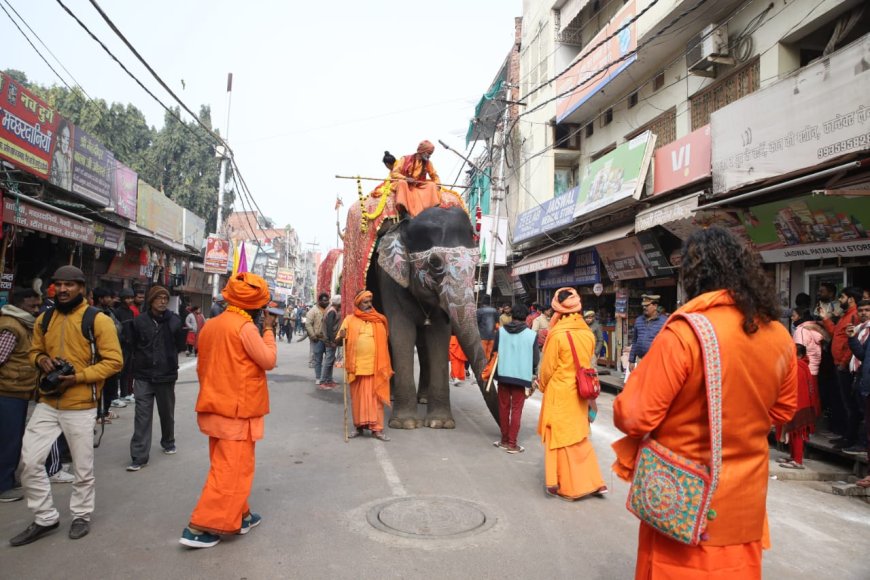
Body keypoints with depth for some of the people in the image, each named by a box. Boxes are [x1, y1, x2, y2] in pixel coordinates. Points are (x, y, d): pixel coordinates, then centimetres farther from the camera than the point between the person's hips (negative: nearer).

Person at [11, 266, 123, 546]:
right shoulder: (44, 319, 6)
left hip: (80, 406, -5)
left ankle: (81, 515, 31)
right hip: (47, 403, 5)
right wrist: (41, 360, -4)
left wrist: (79, 376, -21)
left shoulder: (98, 320, -11)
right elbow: (34, 351, 19)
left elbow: (113, 361, -12)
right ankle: (45, 518, 23)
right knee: (29, 462, 4)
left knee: (82, 467, 9)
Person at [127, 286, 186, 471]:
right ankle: (140, 456, 5)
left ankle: (168, 442, 40)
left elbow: (180, 347, 1)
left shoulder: (174, 320, -4)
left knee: (167, 413, 18)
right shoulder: (140, 321, -4)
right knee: (142, 416, -1)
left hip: (166, 375, 1)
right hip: (143, 376, -1)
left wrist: (184, 330, -13)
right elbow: (133, 345, 2)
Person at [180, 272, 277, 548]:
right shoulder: (245, 327, -17)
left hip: (215, 407, 9)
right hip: (237, 410, -9)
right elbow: (269, 361, -13)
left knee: (225, 465, 17)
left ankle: (240, 515, 28)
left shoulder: (211, 326, 9)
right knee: (232, 470, 0)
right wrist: (268, 330, -3)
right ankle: (199, 527, 2)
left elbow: (203, 367, 15)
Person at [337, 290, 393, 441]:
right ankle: (359, 426, 18)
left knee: (375, 397, 1)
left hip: (375, 365, 0)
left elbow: (385, 341, 13)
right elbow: (339, 339, 6)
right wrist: (342, 336, -19)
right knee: (357, 397, 8)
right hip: (356, 365, 0)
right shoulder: (350, 319, 6)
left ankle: (377, 428, 4)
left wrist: (385, 366, 7)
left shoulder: (379, 320, 8)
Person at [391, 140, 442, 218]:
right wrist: (406, 178, -27)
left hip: (419, 187, 4)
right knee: (402, 182, -37)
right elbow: (394, 173, -10)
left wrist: (438, 184, -12)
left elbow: (434, 176, 11)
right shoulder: (405, 159, -7)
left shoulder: (428, 163, 6)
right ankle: (404, 214, -47)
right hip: (404, 184, -3)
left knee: (432, 185, -20)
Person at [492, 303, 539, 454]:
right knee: (516, 410, 5)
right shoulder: (531, 335, -8)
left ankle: (504, 440, 22)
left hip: (503, 374, 2)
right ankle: (512, 443, 6)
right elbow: (536, 358, -2)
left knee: (504, 408, 14)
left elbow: (494, 351, 4)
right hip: (522, 376, -2)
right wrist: (533, 375, 14)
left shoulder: (501, 331, -2)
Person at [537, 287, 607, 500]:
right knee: (579, 437, 19)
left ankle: (569, 487, 17)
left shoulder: (557, 334, -18)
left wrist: (543, 386, 7)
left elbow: (548, 367, -10)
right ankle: (593, 481, 23)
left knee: (561, 439, 8)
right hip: (579, 393, 5)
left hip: (559, 394, -5)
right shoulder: (588, 333, -3)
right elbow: (587, 364, 7)